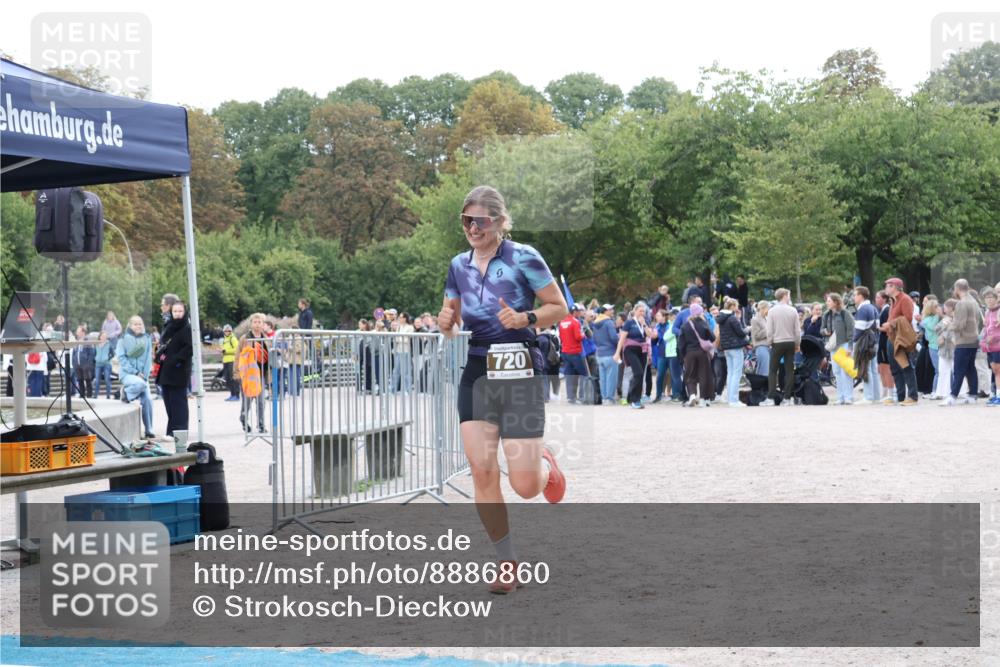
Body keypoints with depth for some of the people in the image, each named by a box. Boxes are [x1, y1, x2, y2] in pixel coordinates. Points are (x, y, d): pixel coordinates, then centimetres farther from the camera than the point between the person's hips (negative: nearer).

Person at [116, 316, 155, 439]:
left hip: (142, 374, 4)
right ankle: (125, 393, -2)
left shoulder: (147, 338, 9)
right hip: (126, 373, -4)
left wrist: (145, 374, -5)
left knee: (147, 400, -11)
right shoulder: (124, 338, 0)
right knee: (140, 384, -35)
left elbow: (148, 357, 8)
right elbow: (121, 357, -5)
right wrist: (135, 372, -12)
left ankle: (149, 430, -3)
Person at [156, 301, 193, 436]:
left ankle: (179, 431, -4)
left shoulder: (187, 329, -7)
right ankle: (171, 432, 16)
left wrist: (176, 360, -19)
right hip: (166, 372, 8)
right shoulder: (168, 327, 15)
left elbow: (190, 348, -17)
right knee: (169, 402, 10)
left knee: (178, 401, -6)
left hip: (179, 372, -8)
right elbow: (162, 344, 24)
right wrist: (159, 354, 4)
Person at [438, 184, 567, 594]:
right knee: (482, 472, -5)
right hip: (476, 373, 5)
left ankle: (545, 463, 31)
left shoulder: (523, 258, -6)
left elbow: (560, 308, -2)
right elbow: (450, 321, 20)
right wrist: (446, 322, -4)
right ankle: (507, 563, 9)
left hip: (518, 374, -5)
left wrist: (526, 319, -19)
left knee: (525, 486, -7)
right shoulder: (459, 265, 10)